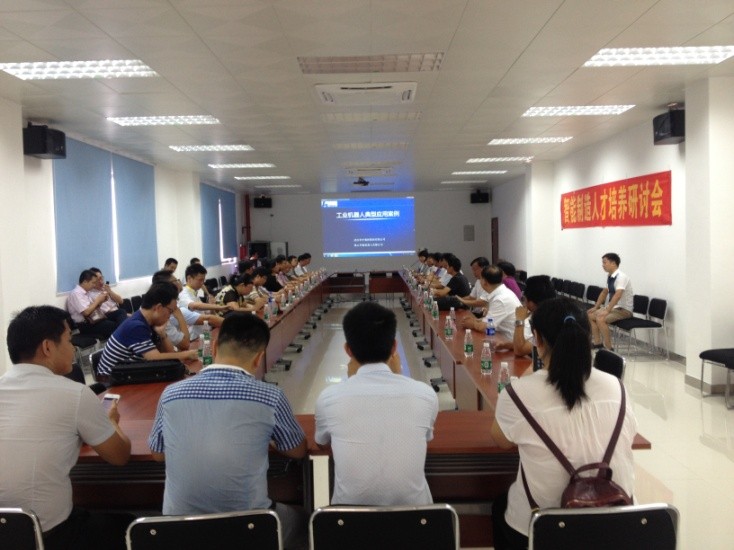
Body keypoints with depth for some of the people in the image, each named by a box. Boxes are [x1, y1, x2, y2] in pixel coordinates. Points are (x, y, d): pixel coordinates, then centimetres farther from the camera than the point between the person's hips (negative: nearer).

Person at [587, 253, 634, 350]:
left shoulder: (621, 277, -22)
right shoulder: (610, 277, 5)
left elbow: (618, 295, -33)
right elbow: (604, 292, 17)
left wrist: (607, 311, -36)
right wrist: (596, 307, 12)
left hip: (624, 309, -9)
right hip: (614, 307, 9)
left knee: (600, 319, -28)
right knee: (590, 315, 7)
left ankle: (608, 348, -19)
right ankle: (597, 342, 11)